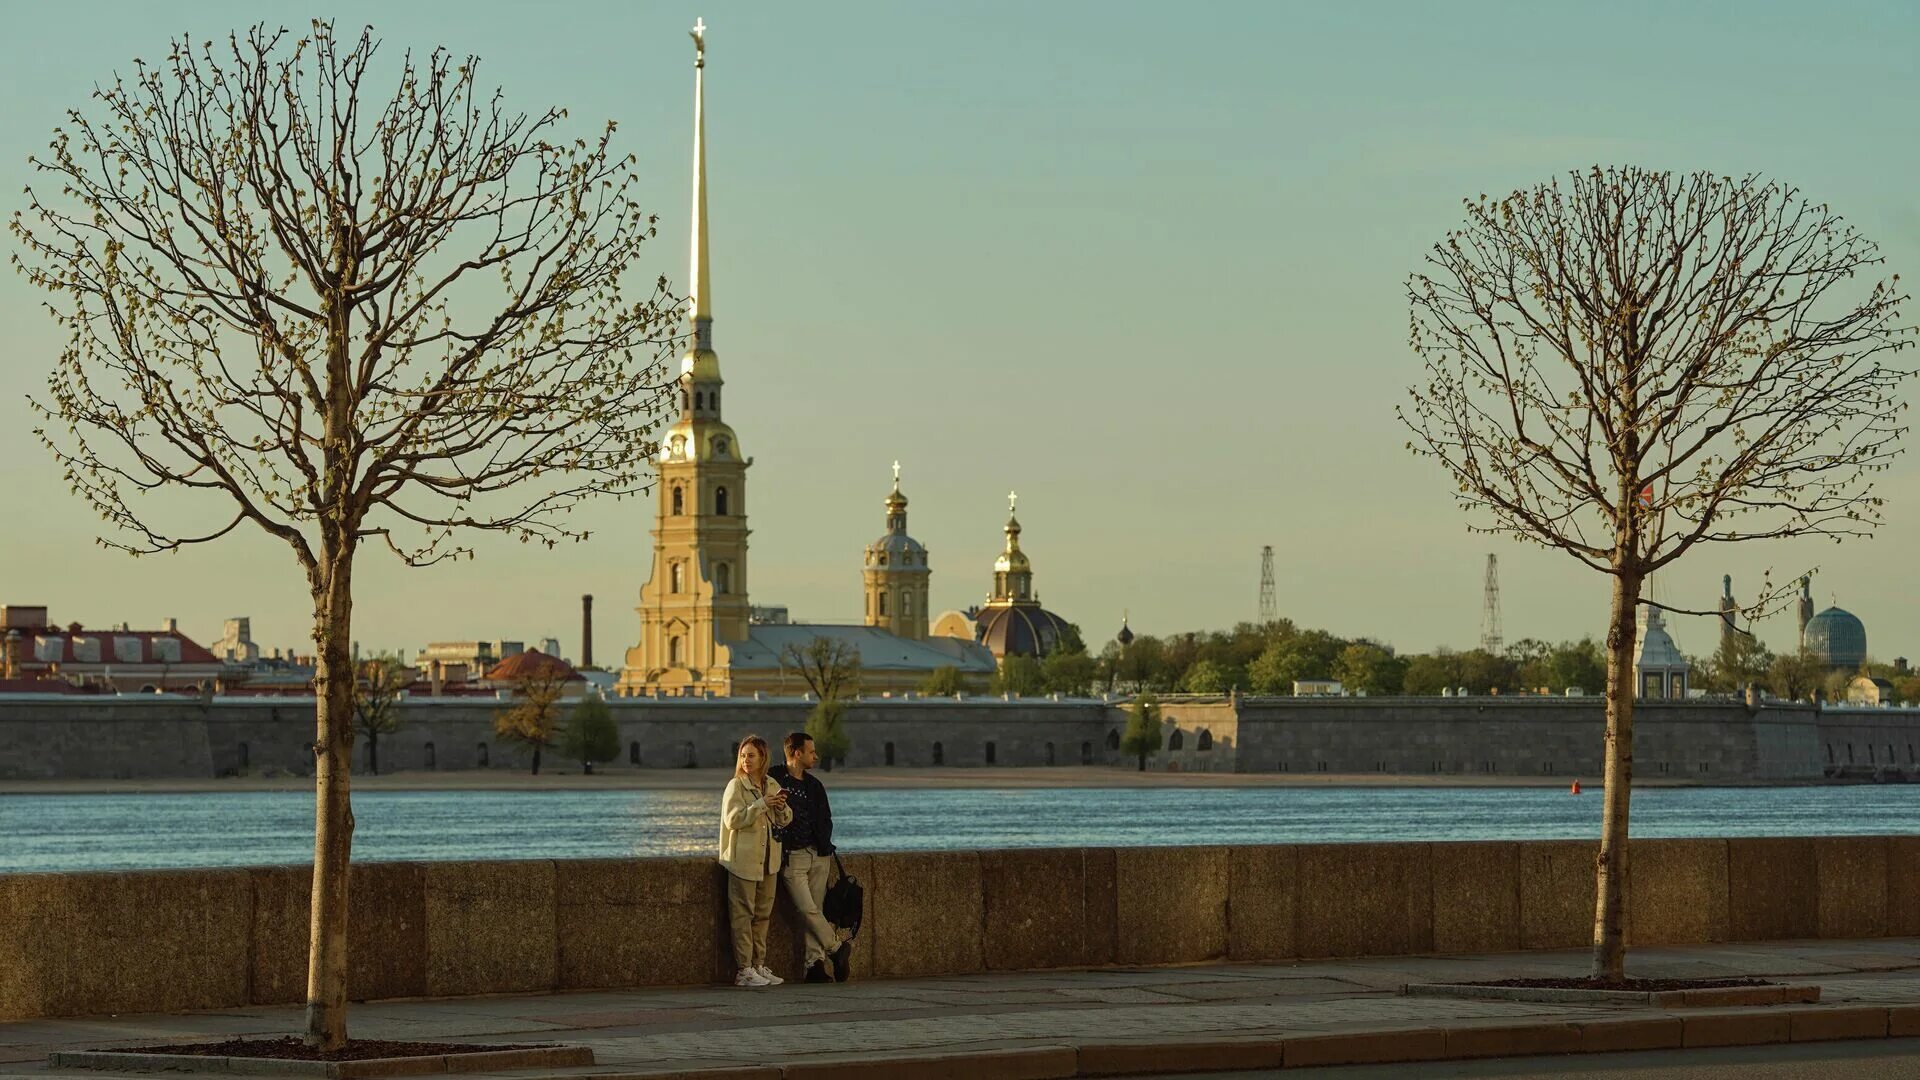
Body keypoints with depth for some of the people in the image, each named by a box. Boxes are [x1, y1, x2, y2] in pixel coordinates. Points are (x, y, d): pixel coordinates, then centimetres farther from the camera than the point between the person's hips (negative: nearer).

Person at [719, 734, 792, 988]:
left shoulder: (772, 786, 12)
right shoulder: (736, 786, -6)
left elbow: (785, 821, 16)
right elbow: (732, 819, -17)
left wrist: (781, 807, -6)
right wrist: (761, 804, -22)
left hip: (768, 860, 6)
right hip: (744, 859, -6)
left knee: (763, 915, 10)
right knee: (743, 915, -6)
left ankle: (759, 965, 16)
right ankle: (744, 970, -7)